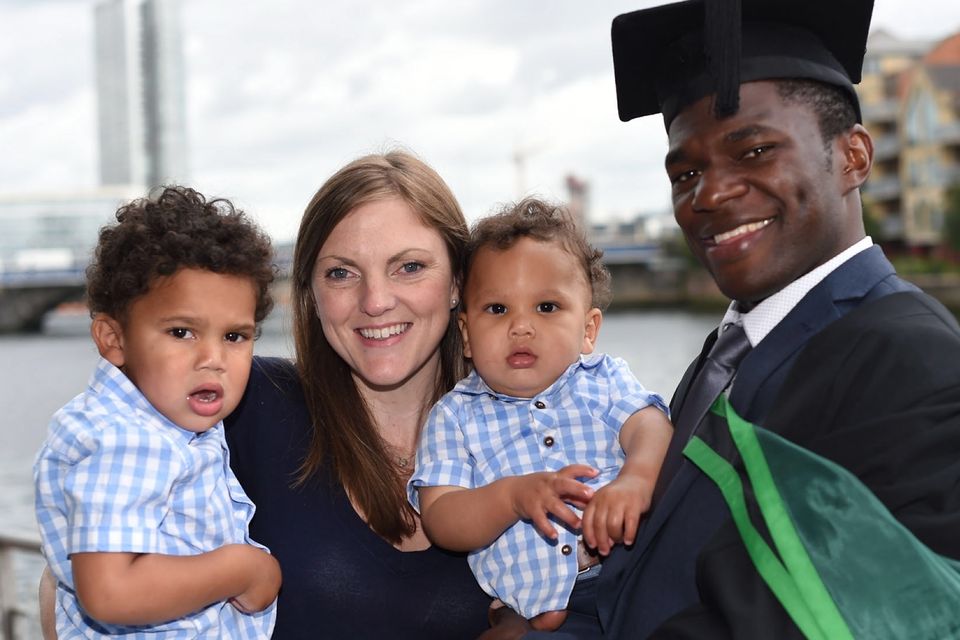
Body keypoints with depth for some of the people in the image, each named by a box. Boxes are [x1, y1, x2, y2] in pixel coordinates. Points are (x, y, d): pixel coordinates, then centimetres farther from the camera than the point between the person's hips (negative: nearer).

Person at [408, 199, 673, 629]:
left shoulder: (604, 381, 15)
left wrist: (636, 479, -28)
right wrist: (513, 495, -18)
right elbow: (440, 522, 1)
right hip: (529, 605, -1)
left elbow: (651, 428, -4)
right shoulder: (455, 416, 11)